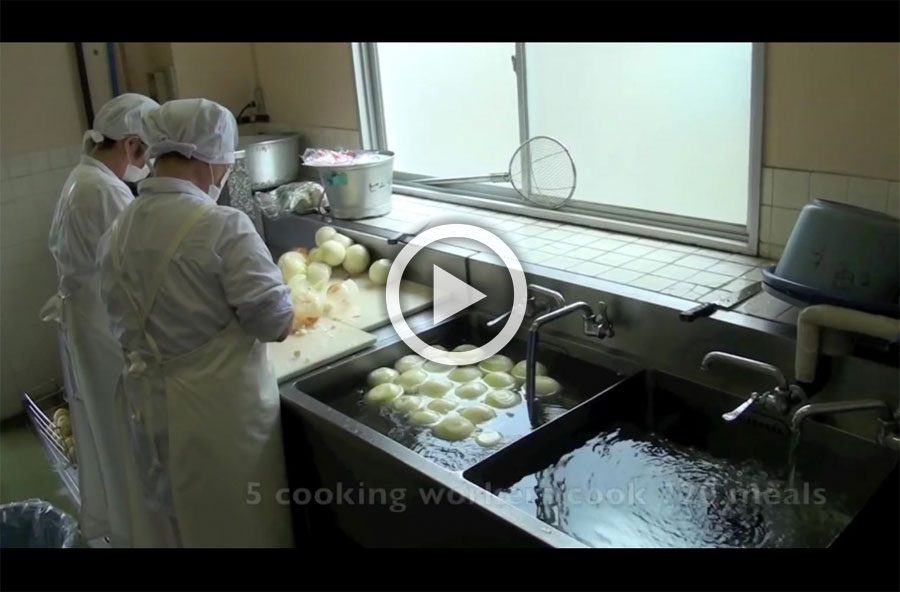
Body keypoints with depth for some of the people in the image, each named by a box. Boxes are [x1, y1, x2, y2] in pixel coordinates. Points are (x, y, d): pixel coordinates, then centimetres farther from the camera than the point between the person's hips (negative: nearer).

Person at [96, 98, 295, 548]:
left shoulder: (117, 232, 0)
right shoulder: (222, 226, -20)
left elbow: (123, 324, 6)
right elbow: (276, 324, -17)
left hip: (150, 406, 6)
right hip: (221, 408, -6)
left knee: (173, 522, 24)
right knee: (238, 525, 14)